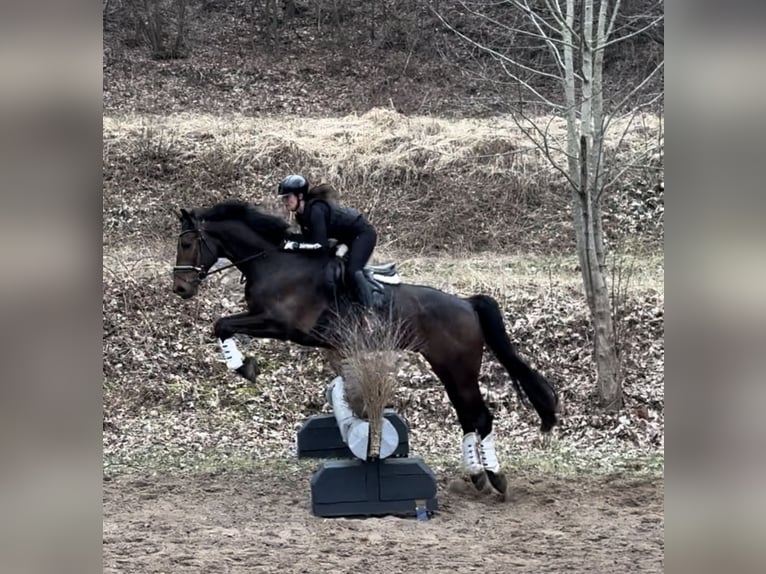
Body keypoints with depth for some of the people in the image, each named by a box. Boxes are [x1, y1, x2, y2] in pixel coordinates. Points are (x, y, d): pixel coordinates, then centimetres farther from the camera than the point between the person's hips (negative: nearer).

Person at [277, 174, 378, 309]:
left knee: (353, 271, -25)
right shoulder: (302, 213, -1)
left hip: (363, 233, -11)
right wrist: (288, 237, -8)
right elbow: (309, 238, 5)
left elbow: (321, 245, -32)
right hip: (347, 237, 11)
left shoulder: (315, 209, -30)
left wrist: (295, 245, -29)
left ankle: (369, 308, -21)